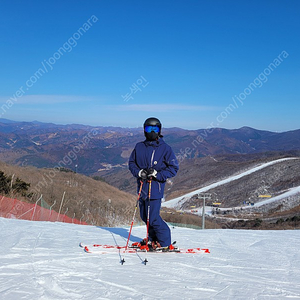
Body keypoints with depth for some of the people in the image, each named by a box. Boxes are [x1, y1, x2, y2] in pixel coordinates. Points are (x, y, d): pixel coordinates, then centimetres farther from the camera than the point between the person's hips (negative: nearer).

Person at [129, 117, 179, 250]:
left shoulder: (165, 148, -3)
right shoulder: (139, 147, 7)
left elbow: (174, 168, -2)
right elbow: (131, 162, 15)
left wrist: (157, 174, -14)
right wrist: (139, 172, -5)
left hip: (155, 188, -5)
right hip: (142, 187, 5)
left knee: (153, 218, -8)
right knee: (144, 216, 12)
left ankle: (165, 243, 9)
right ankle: (153, 239, 32)